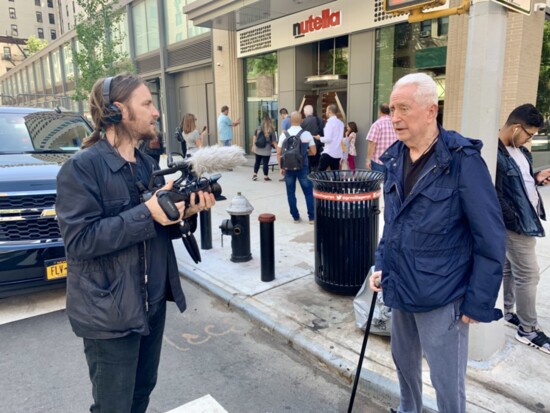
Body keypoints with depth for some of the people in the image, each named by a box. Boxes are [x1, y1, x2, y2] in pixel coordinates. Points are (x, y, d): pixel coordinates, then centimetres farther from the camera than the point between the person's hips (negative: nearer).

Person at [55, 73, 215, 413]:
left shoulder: (148, 165, 8)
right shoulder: (81, 168, -15)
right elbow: (79, 240, -24)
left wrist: (186, 212, -8)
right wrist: (147, 213, -28)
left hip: (153, 303, 7)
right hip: (108, 314, -7)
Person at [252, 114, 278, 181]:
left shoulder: (259, 128, 0)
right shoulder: (271, 131, -11)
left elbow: (254, 137, 7)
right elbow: (274, 142, -11)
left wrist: (253, 146, 15)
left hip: (258, 149, 4)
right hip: (266, 150, -4)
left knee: (257, 161, 16)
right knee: (265, 163, 3)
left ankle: (255, 174, 21)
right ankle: (266, 177, 13)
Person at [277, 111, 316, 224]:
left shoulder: (284, 135, -1)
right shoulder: (307, 134, -3)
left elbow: (278, 153, 0)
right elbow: (313, 152, 1)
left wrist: (281, 168, 9)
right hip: (302, 167, -1)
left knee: (291, 193, 10)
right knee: (308, 192, 8)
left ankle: (296, 217, 14)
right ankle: (312, 217, 9)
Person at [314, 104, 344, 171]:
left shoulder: (330, 122, -11)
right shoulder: (341, 123, 12)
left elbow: (328, 138, -17)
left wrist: (320, 138, 0)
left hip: (329, 152, -8)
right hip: (338, 153, 8)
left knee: (320, 172, 0)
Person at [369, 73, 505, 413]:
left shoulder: (463, 160, -17)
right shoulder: (394, 158, 2)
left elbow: (491, 240, -15)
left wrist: (478, 303, -13)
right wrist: (382, 264, 6)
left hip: (442, 298, -6)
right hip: (400, 290, 6)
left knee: (447, 383, 10)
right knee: (404, 361, 24)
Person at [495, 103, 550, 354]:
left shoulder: (518, 150, 9)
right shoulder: (495, 154, -22)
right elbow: (495, 196, -23)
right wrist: (517, 222, -19)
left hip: (523, 221, 9)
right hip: (516, 224, -9)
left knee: (509, 269, 19)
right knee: (528, 276, 0)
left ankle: (507, 312, 34)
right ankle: (528, 330, 15)